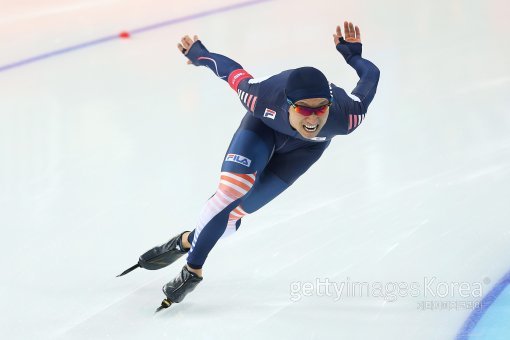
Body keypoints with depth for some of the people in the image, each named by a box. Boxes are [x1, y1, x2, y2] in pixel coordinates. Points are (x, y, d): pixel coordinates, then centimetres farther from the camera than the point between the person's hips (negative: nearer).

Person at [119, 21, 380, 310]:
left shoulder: (346, 117, -43)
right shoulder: (263, 99, -42)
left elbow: (371, 76, -25)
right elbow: (234, 72, -21)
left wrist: (352, 54, -8)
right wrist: (200, 54, -4)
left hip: (305, 147, 1)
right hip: (265, 123, -1)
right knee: (232, 188, -19)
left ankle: (187, 241, 26)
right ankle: (193, 268, 0)